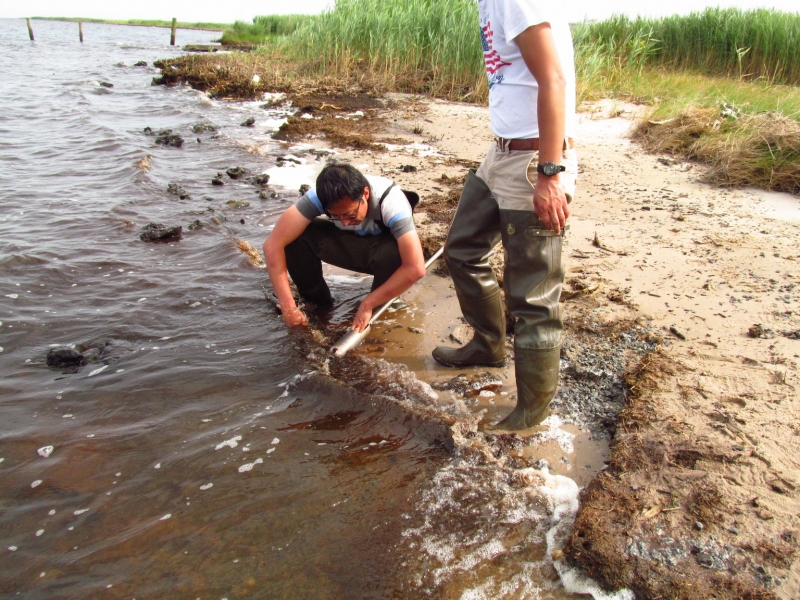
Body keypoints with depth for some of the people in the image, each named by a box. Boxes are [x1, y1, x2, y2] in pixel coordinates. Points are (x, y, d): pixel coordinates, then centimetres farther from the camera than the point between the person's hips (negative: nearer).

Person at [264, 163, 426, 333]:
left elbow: (416, 268, -42)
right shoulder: (317, 197, -29)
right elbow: (273, 244, -31)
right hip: (348, 243, 2)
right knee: (295, 236, -25)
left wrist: (367, 305, -37)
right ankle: (317, 302, -1)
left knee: (392, 253, -38)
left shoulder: (391, 202, -37)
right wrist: (288, 305, -36)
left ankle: (378, 310, -8)